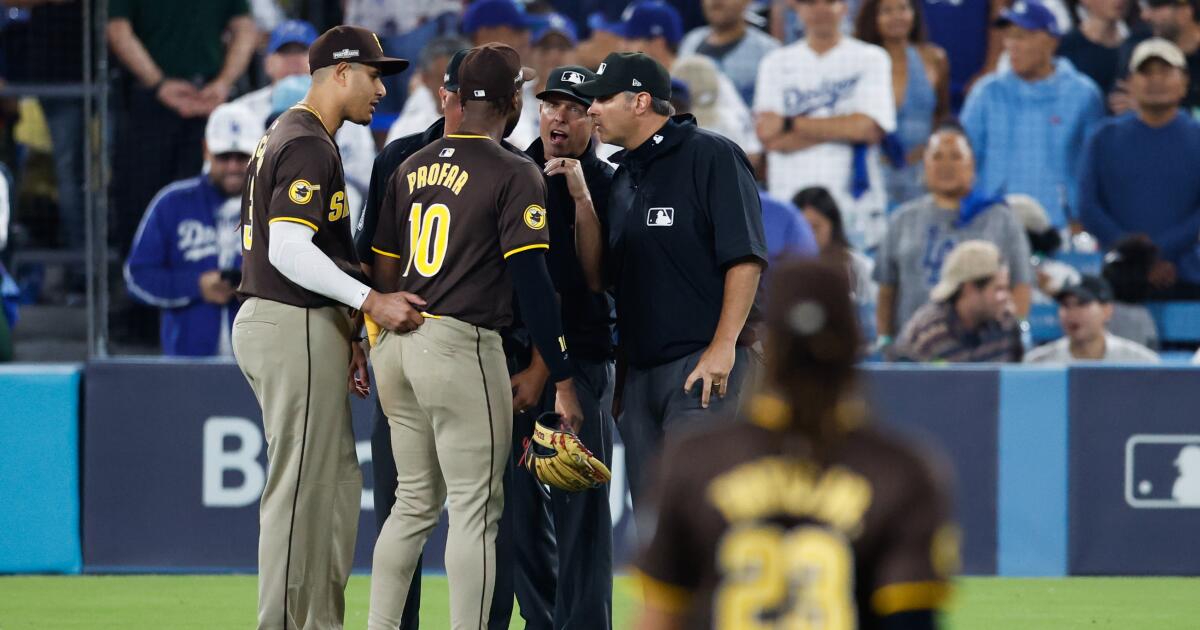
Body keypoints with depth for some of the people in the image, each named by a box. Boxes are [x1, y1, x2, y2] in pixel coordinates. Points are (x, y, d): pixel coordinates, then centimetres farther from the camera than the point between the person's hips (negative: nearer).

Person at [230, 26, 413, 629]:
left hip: (266, 322, 11)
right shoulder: (310, 146, -14)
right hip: (296, 330, -11)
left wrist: (343, 335, 21)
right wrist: (369, 301, -25)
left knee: (337, 479, 14)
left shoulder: (283, 137, 19)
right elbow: (289, 251, -23)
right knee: (300, 489, -8)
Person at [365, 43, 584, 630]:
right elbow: (531, 282, -13)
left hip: (396, 345, 7)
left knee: (414, 501, 16)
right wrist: (562, 378, -11)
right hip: (461, 345, -7)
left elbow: (383, 269, 15)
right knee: (475, 506, -3)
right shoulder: (514, 175, -8)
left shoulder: (412, 168, 12)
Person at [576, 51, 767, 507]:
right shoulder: (623, 177, 19)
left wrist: (724, 346, -20)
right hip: (640, 371, 9)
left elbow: (745, 258, -13)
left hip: (705, 366, -9)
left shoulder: (710, 157, -6)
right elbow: (598, 277, 16)